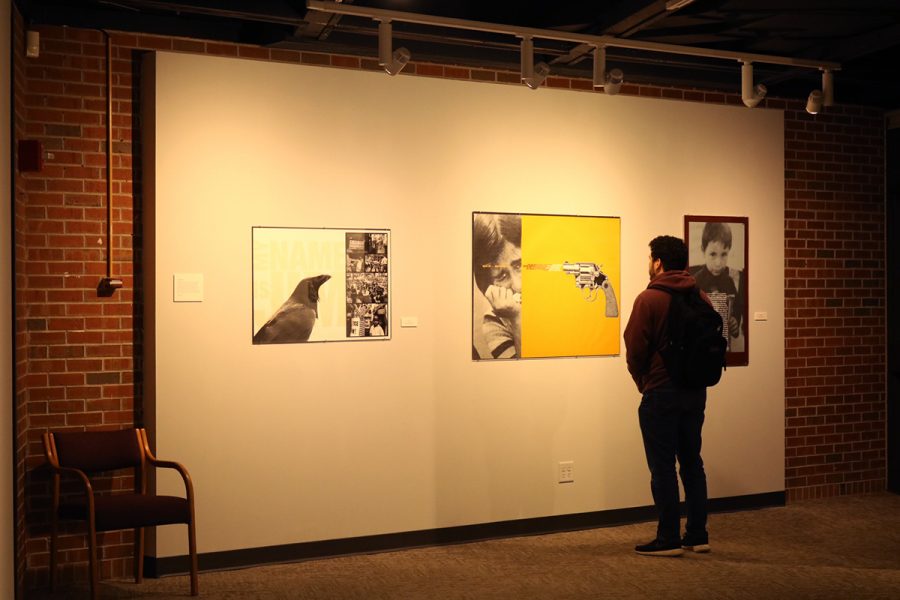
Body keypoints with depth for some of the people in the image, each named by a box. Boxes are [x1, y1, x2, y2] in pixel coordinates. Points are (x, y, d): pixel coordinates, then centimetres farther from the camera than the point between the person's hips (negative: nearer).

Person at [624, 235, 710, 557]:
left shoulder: (649, 299, -12)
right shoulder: (702, 299, 6)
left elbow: (635, 350, -12)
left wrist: (644, 383, 4)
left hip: (660, 395, -6)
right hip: (696, 392, 6)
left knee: (663, 467, 1)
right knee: (692, 463, 14)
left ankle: (669, 539, 7)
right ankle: (698, 536, 19)